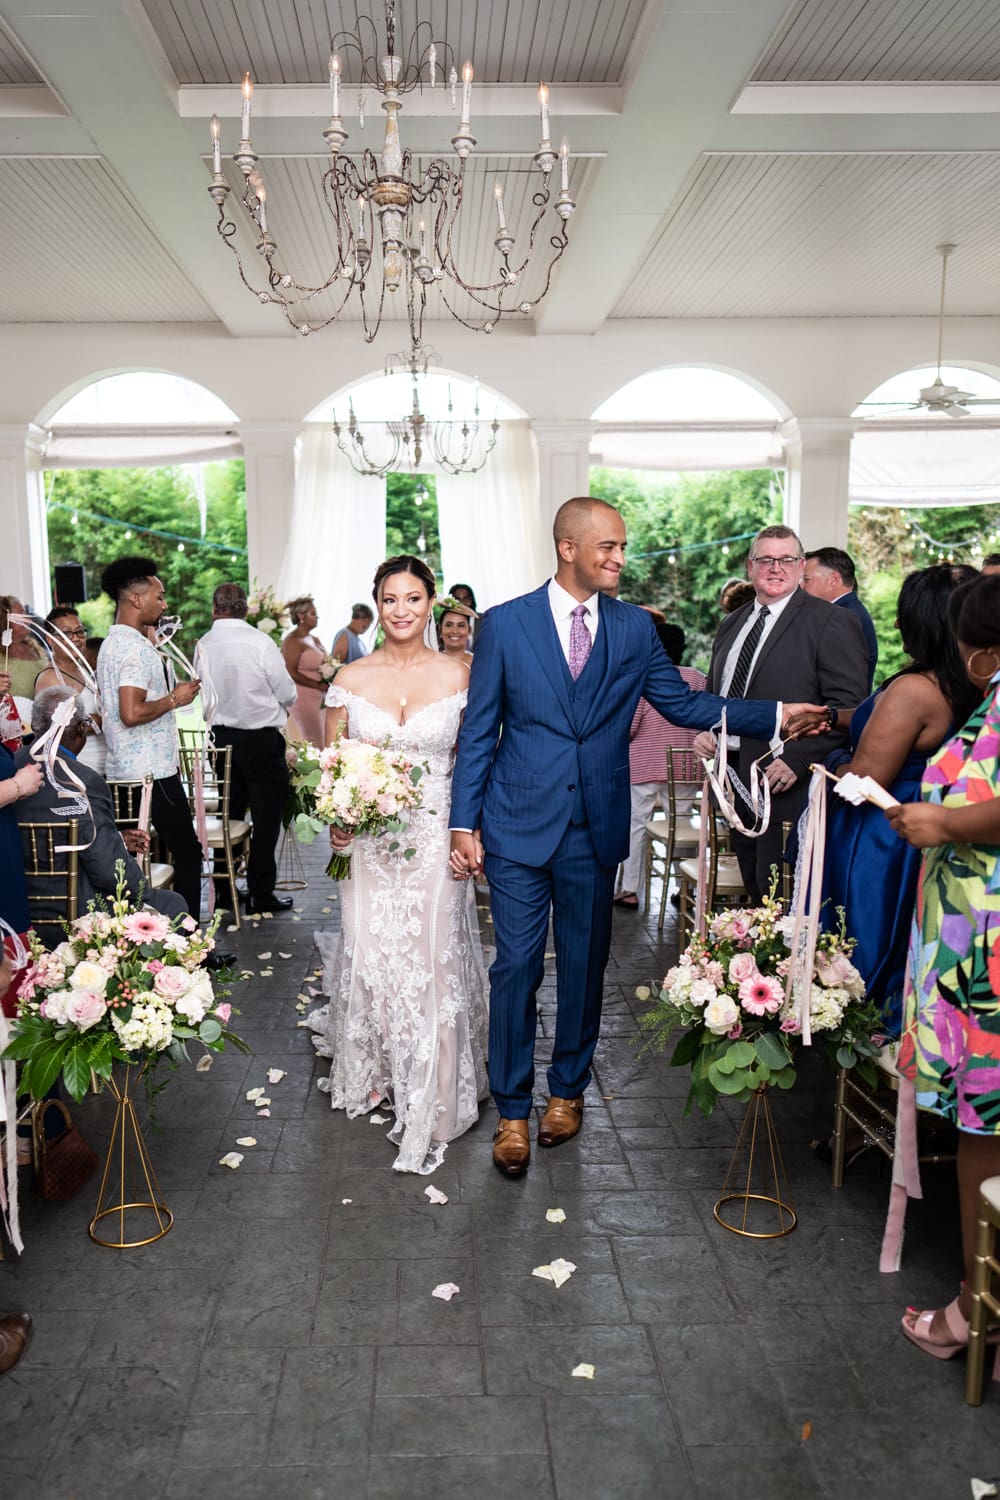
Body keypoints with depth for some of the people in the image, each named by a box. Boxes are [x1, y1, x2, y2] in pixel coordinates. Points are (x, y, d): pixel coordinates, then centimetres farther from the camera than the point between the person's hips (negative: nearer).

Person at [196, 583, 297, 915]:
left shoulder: (203, 645, -2)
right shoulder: (260, 642, -14)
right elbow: (288, 694, -9)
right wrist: (277, 704, 13)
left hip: (221, 736, 5)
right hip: (261, 739, -5)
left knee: (229, 814, 16)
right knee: (266, 816, 5)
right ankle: (261, 894, 9)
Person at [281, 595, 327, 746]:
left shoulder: (315, 640, 15)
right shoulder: (292, 641, -9)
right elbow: (291, 673, -15)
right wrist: (319, 685, -15)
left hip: (320, 698, 8)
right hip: (304, 698, -8)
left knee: (322, 742, 8)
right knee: (315, 744, -8)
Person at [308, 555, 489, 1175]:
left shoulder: (458, 676, -1)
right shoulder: (352, 678, 2)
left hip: (434, 837, -1)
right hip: (368, 838, 1)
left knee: (430, 956, 1)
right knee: (368, 952, 6)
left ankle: (429, 1095, 19)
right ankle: (371, 1073, 31)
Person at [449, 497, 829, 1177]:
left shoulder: (636, 627, 4)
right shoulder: (506, 623, -3)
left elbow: (683, 702, 4)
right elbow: (479, 731, -2)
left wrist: (776, 714, -7)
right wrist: (464, 822, -5)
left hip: (597, 828, 3)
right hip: (520, 826, -2)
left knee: (585, 964, 13)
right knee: (516, 967, 3)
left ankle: (568, 1089, 34)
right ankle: (513, 1110, 20)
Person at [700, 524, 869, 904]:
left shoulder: (832, 624, -5)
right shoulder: (732, 624, 17)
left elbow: (846, 705, -12)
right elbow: (713, 690, 28)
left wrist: (797, 759, -20)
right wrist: (704, 730, 7)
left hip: (788, 786, -7)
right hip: (736, 786, 7)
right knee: (754, 897, 13)